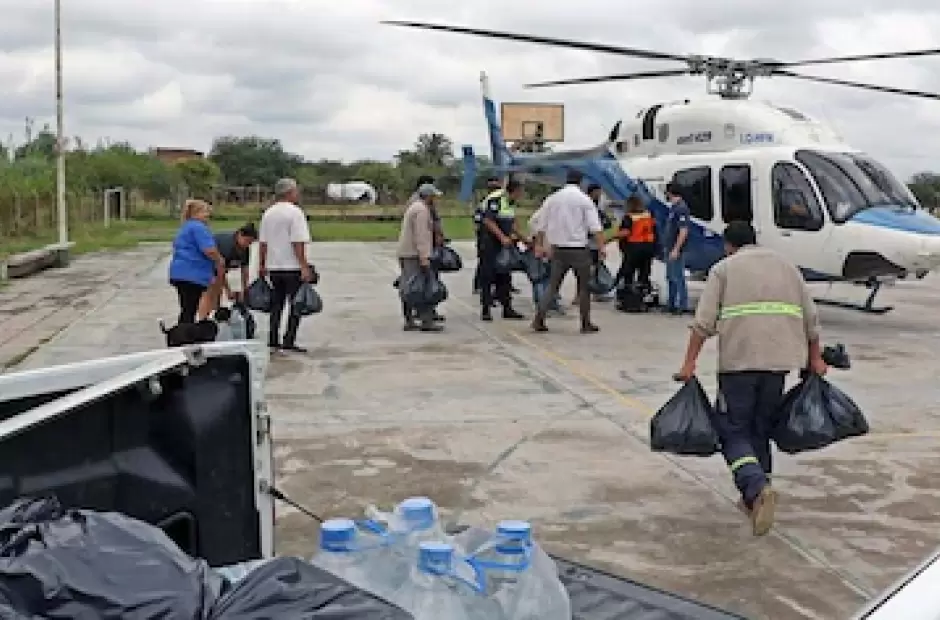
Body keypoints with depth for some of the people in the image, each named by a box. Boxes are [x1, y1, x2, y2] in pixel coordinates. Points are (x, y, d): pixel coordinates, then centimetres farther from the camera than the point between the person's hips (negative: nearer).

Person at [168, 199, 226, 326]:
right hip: (192, 275, -10)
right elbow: (209, 250, -20)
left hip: (180, 272, 10)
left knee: (187, 310, 12)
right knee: (189, 311, -9)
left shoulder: (185, 227, 22)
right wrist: (219, 261, -2)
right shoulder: (199, 227, -11)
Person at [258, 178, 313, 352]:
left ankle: (273, 340, 14)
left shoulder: (268, 213, 9)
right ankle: (289, 342, -2)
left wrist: (261, 265, 18)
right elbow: (298, 243, -17)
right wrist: (304, 266, -16)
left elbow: (263, 242, 11)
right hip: (293, 267, -6)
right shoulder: (295, 212, -11)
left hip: (273, 267, 6)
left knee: (276, 304, 14)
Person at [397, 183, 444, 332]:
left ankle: (409, 321, 12)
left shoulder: (414, 206, 20)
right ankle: (426, 321, -10)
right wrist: (424, 257, -23)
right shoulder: (421, 210, -12)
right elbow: (421, 235, -20)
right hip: (415, 254, -10)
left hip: (405, 254, 10)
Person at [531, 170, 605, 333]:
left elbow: (540, 226, 11)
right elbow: (595, 227, -13)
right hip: (578, 249, -3)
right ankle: (586, 324, 12)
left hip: (558, 250, 3)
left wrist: (540, 245, 23)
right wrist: (601, 246, -11)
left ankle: (539, 320, 0)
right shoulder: (584, 199, -5)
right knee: (584, 287, 8)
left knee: (553, 286, 9)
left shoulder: (552, 198, 6)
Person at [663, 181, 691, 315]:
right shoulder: (674, 207, 14)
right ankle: (672, 304, 23)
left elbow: (683, 231, -23)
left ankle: (683, 306, -1)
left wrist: (676, 249, -25)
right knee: (671, 277, 15)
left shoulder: (681, 208, -17)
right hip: (670, 249, 10)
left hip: (675, 250, -10)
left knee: (678, 277, -6)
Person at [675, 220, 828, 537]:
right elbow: (811, 318, 16)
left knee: (733, 429, 2)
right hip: (780, 358, 4)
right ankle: (755, 498, 20)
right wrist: (815, 358, 22)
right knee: (761, 428, 17)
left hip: (739, 359, -4)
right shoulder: (785, 265, 19)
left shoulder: (723, 268, 7)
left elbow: (704, 321, -4)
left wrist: (689, 363, -4)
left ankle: (758, 488, -19)